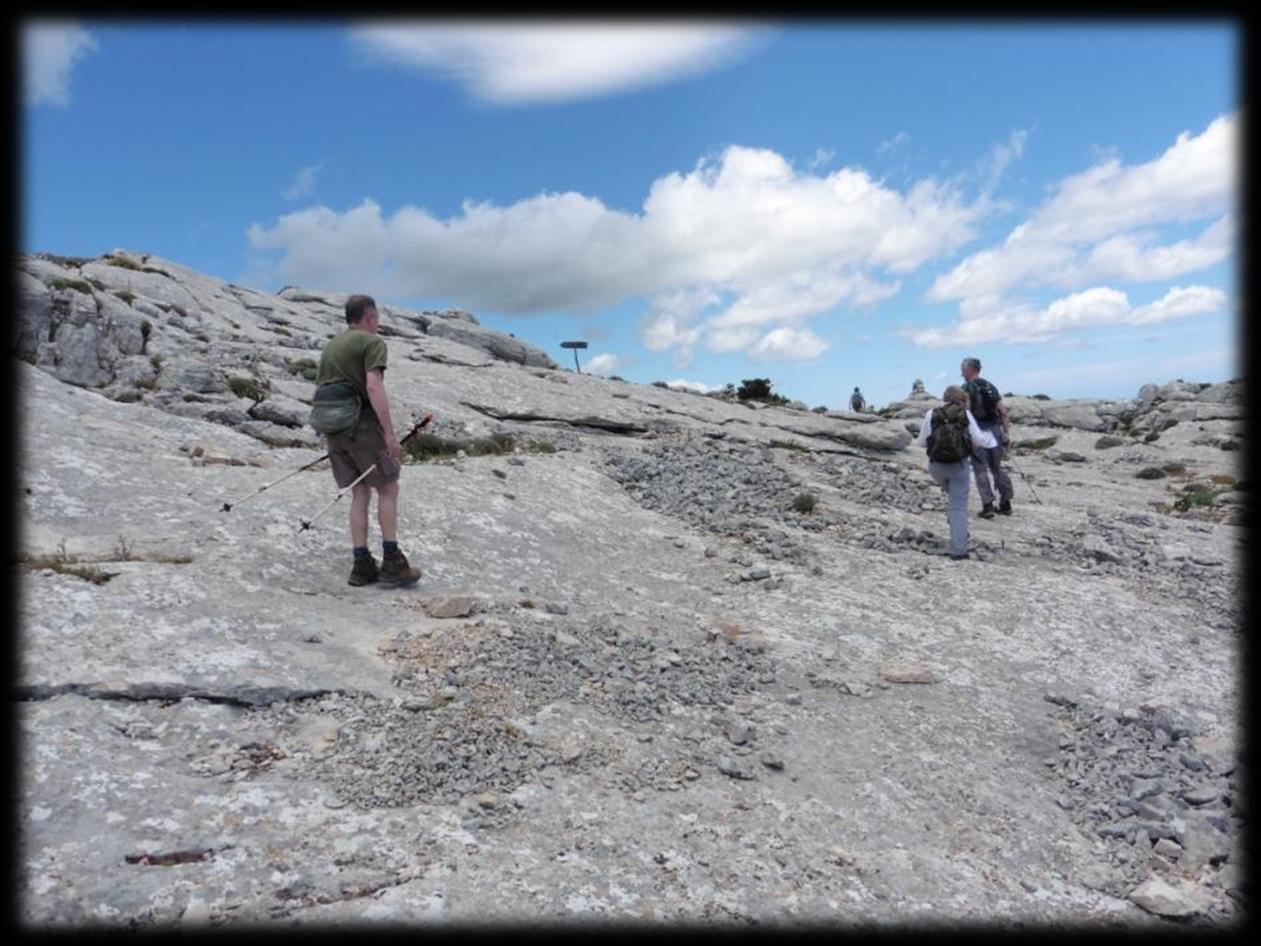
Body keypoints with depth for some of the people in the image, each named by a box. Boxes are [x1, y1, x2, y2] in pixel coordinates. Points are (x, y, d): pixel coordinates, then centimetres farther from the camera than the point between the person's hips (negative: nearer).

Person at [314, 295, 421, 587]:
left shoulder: (329, 347, 20)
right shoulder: (372, 342, -6)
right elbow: (373, 387, -20)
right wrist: (390, 434, -21)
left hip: (334, 429, 7)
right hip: (364, 424, -7)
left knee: (360, 493, 10)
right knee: (388, 489, 2)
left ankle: (362, 565, 8)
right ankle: (391, 562, 2)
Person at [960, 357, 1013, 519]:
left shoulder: (966, 388, -6)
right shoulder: (990, 386, 11)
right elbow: (1003, 411, 6)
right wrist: (1006, 433, 8)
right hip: (994, 431, 5)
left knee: (981, 470, 1)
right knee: (997, 467, 15)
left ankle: (988, 506, -3)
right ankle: (1005, 504, 18)